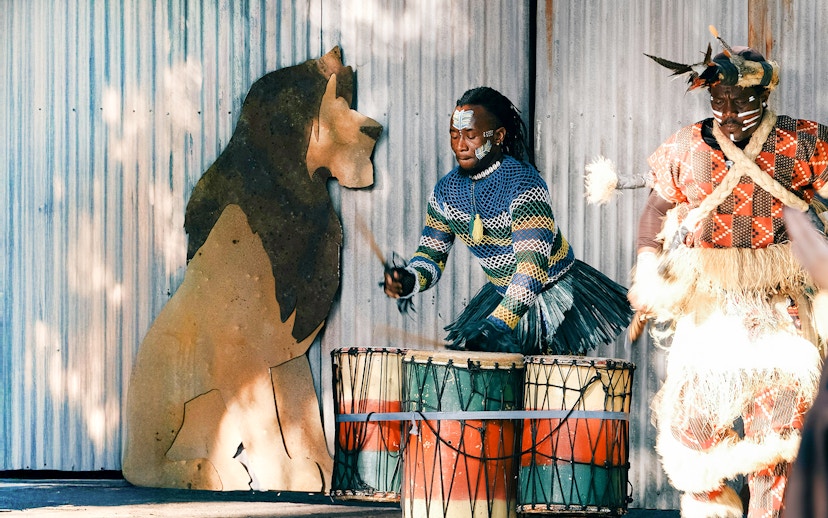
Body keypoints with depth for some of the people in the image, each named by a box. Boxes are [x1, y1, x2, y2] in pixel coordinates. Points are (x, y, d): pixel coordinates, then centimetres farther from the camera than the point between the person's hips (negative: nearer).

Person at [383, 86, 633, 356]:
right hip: (501, 294, 6)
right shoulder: (446, 191, -4)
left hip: (555, 295, -6)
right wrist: (409, 280, -22)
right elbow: (432, 253, 3)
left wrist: (498, 324, -47)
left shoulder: (524, 184, -26)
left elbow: (534, 265, -35)